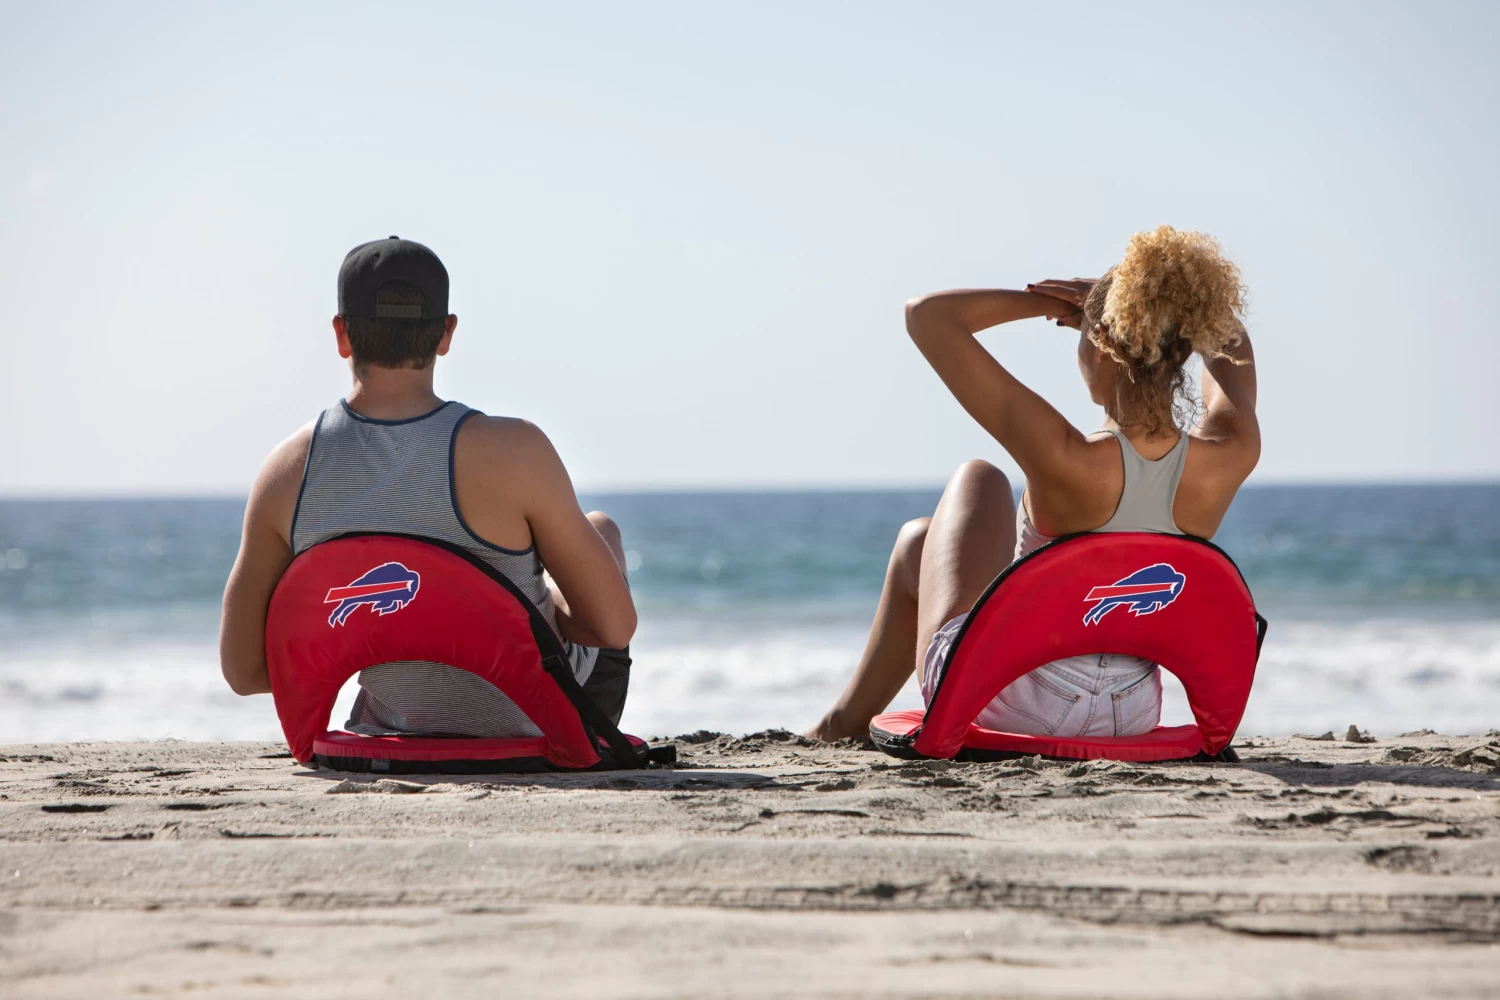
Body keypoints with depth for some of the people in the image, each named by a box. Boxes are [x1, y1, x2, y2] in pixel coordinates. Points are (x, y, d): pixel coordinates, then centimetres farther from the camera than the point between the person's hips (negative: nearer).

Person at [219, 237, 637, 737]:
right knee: (601, 529, 30)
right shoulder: (512, 452, -29)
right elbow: (616, 624, -19)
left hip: (400, 728, 3)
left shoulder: (289, 471, -17)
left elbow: (242, 668, -9)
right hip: (536, 717, -3)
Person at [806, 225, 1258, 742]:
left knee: (919, 540, 29)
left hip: (1006, 712, -5)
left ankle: (848, 718, 48)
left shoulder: (1068, 462, -32)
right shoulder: (1231, 457, -19)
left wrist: (1044, 302, -14)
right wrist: (1144, 306, -5)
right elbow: (1231, 345, 7)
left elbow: (927, 315, -24)